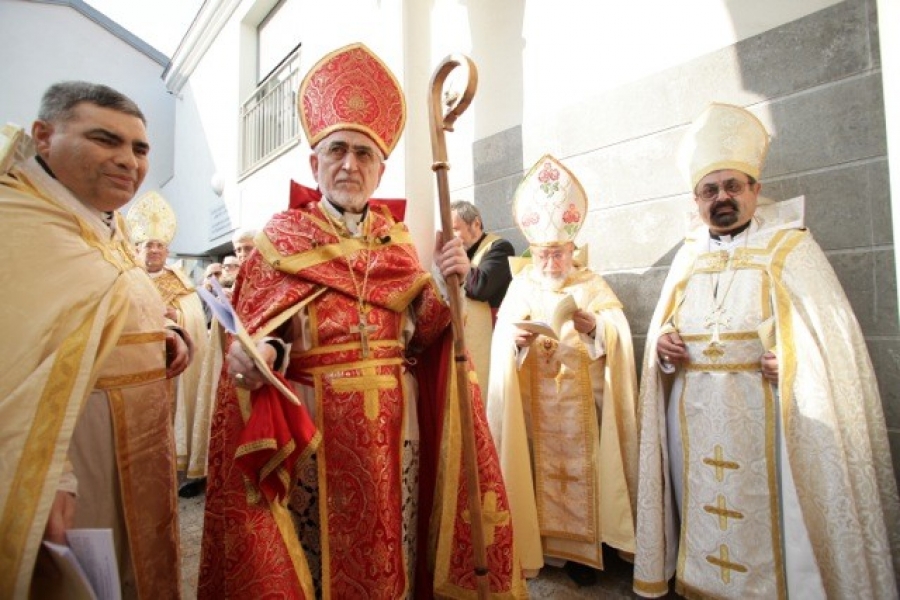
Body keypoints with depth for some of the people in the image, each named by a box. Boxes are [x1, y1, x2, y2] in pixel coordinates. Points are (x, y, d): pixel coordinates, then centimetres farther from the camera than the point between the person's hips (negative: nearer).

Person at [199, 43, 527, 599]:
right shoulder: (281, 236, -2)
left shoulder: (397, 238, 7)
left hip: (393, 424, 3)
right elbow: (255, 340, -4)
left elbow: (418, 335, 2)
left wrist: (443, 286, -15)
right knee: (320, 546, 12)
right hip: (313, 425, -2)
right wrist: (256, 356, -26)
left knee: (390, 546, 16)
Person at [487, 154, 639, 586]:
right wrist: (516, 339, -25)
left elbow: (618, 335, -9)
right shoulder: (519, 287, 6)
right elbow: (501, 338, -3)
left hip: (580, 403, -1)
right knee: (538, 467, 4)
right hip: (534, 404, 1)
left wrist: (592, 326, -30)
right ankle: (535, 542, 21)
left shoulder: (593, 286, 3)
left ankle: (581, 548, 19)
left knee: (578, 469, 2)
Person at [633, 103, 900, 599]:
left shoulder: (789, 246, 0)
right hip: (693, 415, 4)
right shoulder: (689, 254, 12)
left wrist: (795, 360, -23)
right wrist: (661, 343, -4)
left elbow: (832, 335, -5)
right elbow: (664, 327, 17)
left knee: (765, 518, 4)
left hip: (763, 411, -4)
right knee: (702, 510, 13)